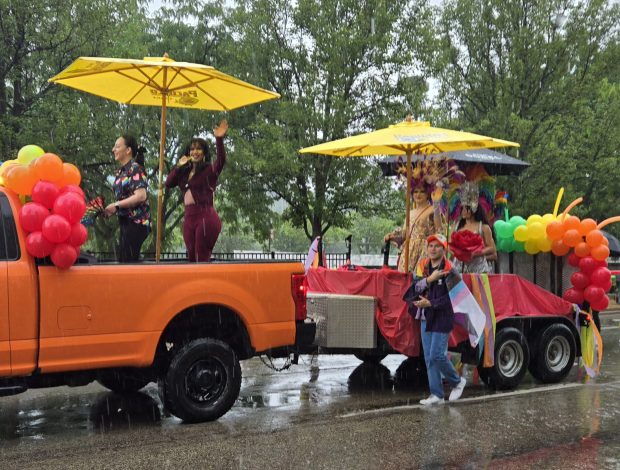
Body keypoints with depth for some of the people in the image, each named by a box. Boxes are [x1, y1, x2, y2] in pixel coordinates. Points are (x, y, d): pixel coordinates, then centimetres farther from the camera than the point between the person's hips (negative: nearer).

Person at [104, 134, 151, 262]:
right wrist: (111, 209, 4)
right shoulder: (121, 171, 15)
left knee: (128, 261, -10)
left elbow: (141, 196, -21)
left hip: (136, 222, -9)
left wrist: (116, 205, -18)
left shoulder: (135, 168, -10)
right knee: (123, 261, 10)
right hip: (125, 221, 9)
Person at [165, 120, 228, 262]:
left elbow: (221, 160, -21)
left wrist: (219, 139, -35)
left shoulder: (210, 169, -2)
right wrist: (179, 166, 3)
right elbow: (168, 183, 8)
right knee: (192, 258, 10)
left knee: (202, 259, -6)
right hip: (188, 218, 7)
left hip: (206, 217, -7)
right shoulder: (184, 172, 16)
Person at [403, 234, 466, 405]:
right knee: (429, 357, 7)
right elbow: (416, 287, -4)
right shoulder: (423, 266, 8)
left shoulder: (449, 270, -10)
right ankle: (437, 395, 15)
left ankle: (457, 382, 16)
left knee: (437, 355, -10)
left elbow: (452, 297, -15)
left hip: (443, 317, -6)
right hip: (426, 317, 6)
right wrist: (429, 279, -20)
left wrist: (430, 303, -19)